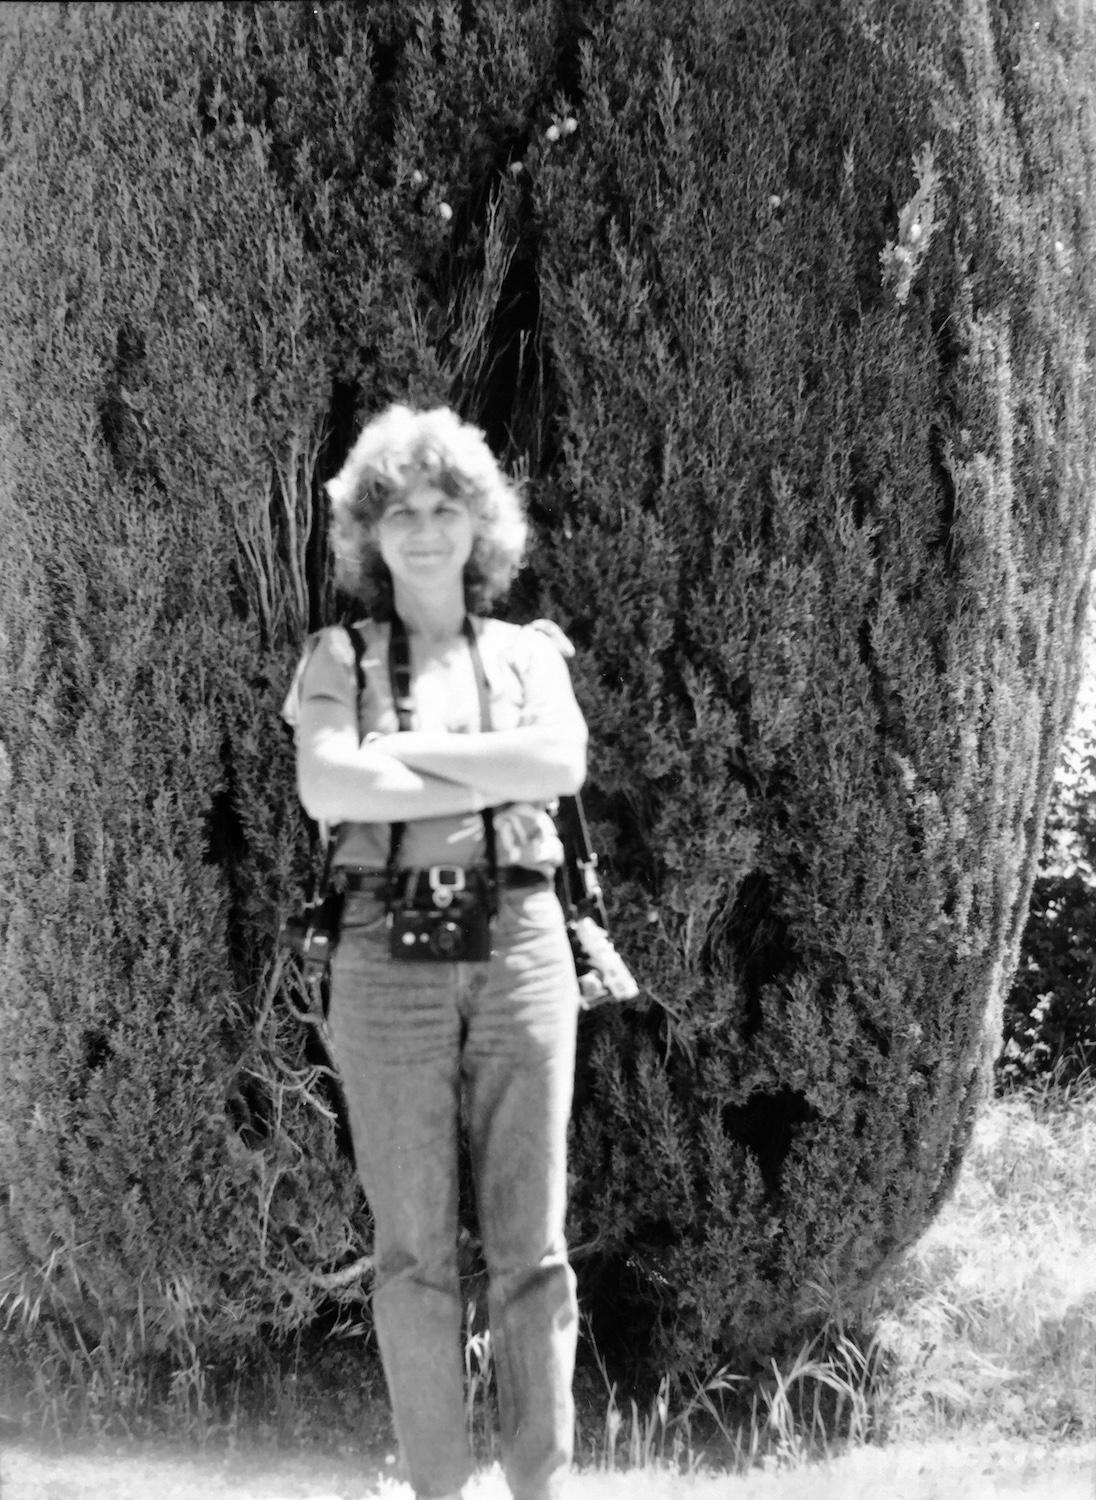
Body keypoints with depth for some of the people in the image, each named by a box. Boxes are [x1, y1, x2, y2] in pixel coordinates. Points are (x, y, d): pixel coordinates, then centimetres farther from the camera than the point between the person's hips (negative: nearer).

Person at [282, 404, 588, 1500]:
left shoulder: (527, 654, 13)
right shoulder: (339, 659, 8)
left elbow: (563, 763, -8)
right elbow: (326, 788, -11)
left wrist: (404, 749, -8)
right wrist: (494, 781, -9)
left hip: (518, 948, 1)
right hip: (391, 957, -1)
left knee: (530, 1244, 1)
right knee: (413, 1247, 1)